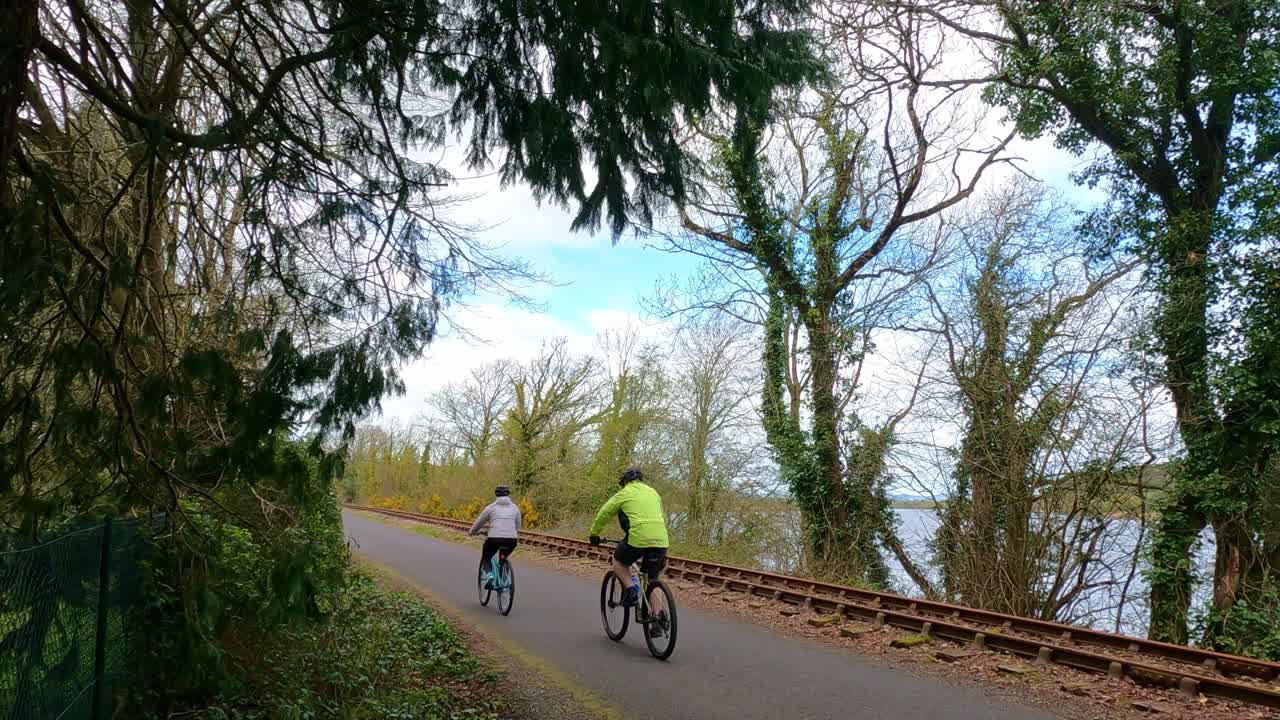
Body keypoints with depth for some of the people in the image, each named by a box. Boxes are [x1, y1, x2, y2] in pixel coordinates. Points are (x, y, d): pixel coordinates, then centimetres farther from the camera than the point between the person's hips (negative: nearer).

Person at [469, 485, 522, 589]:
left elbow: (478, 523, 20)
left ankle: (489, 576, -3)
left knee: (485, 558, 23)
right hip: (511, 541, 3)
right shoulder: (515, 508, 17)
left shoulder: (491, 507, 11)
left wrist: (472, 532, 40)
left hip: (494, 539, -3)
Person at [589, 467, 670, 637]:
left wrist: (594, 534, 32)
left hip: (637, 539, -4)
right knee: (653, 581, 17)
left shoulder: (624, 494, 11)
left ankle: (630, 590, 4)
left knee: (618, 560, 25)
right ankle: (657, 623, 8)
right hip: (661, 540, 4)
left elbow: (603, 515, 16)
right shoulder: (653, 493, 23)